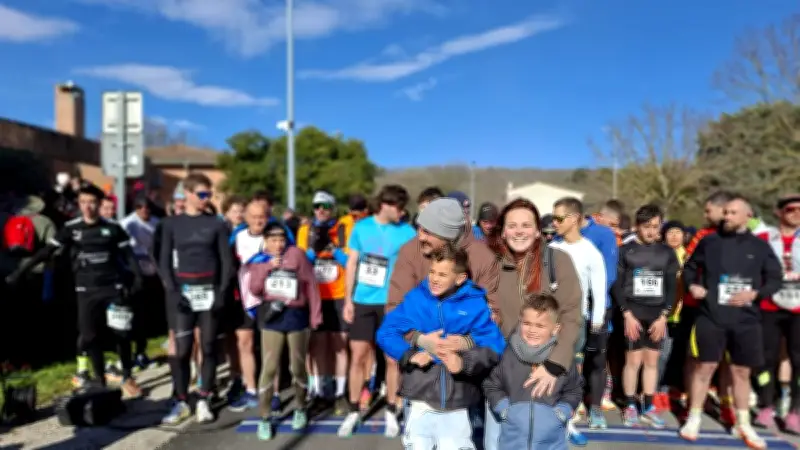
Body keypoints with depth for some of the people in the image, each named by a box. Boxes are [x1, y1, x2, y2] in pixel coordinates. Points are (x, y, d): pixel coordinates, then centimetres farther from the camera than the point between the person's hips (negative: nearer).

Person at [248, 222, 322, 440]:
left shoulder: (296, 254, -1)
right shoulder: (258, 261, 7)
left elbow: (311, 285, -2)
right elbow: (254, 289, -2)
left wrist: (315, 316, -4)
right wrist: (267, 267, -13)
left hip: (297, 315, -1)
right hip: (272, 317, 1)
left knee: (297, 367, 9)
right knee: (269, 368, -4)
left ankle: (300, 409, 31)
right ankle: (265, 418, 9)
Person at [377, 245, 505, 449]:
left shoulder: (474, 303, -2)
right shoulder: (415, 298, 1)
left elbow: (494, 346, -7)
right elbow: (386, 332, -1)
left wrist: (465, 363, -24)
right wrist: (409, 355, -17)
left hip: (457, 404, -1)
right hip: (420, 399, 1)